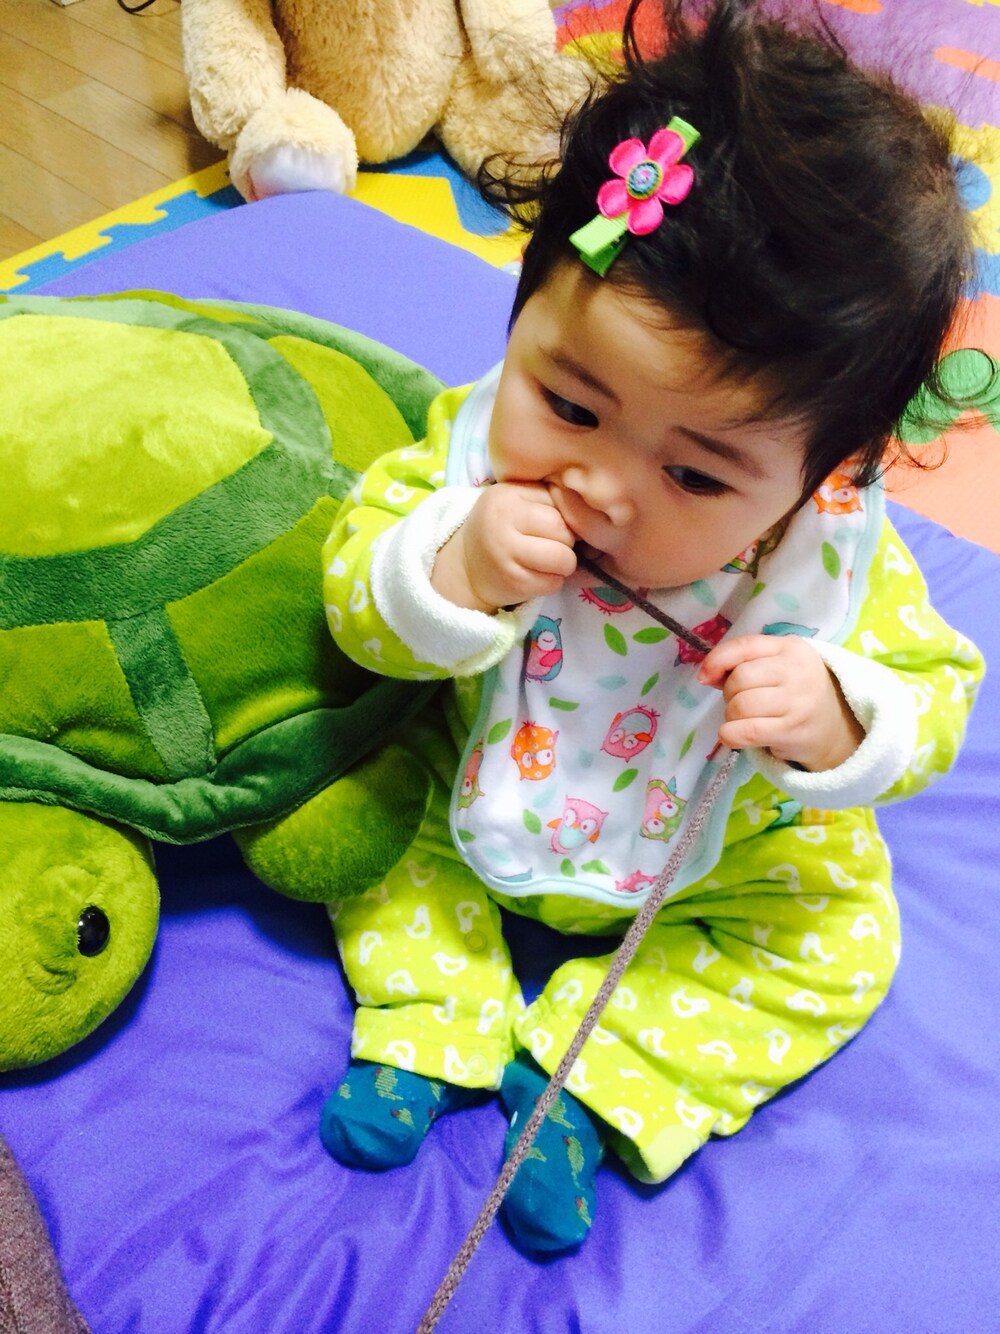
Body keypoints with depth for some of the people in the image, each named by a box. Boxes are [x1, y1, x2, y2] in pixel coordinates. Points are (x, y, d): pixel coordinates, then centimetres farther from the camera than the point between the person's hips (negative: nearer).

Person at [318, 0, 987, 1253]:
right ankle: (431, 1024, 4)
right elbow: (357, 597, -21)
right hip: (480, 803, 1)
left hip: (728, 859, 0)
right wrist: (453, 573, -44)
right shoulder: (477, 439, -28)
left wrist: (840, 723, -41)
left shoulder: (840, 552, -31)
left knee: (840, 942, -8)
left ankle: (592, 1086, -1)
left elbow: (931, 688, -17)